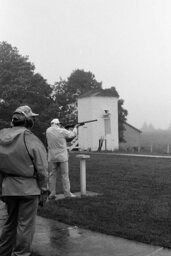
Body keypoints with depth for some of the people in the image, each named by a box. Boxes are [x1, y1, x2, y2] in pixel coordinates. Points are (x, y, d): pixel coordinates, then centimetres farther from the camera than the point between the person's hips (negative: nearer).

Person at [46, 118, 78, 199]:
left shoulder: (48, 131, -2)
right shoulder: (62, 131, -11)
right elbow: (73, 134, 4)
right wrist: (75, 127, 21)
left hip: (52, 157, 3)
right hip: (62, 157, -3)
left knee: (52, 175, 8)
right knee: (65, 175, 4)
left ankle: (52, 194, 10)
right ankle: (67, 193, 9)